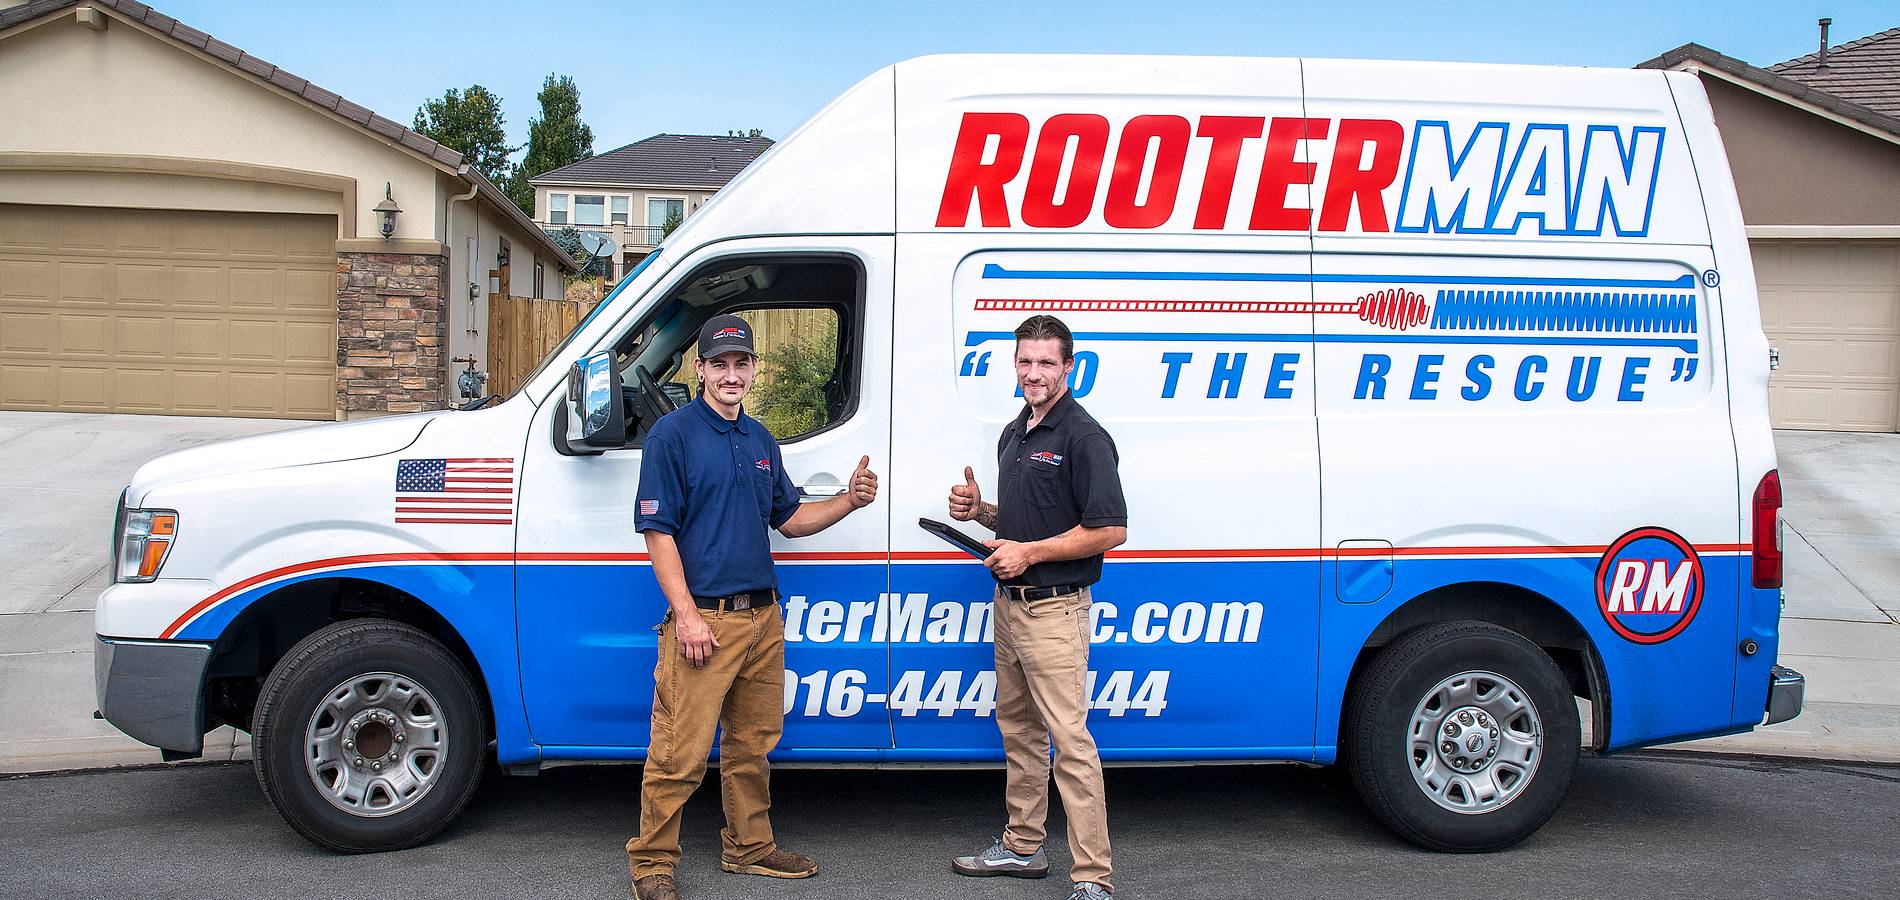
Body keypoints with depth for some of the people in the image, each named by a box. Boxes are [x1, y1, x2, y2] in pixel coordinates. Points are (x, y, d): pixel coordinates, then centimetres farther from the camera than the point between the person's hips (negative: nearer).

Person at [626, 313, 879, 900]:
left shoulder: (760, 440, 15)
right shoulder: (673, 434, -7)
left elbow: (789, 519, 22)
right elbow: (658, 531, -11)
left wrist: (849, 500, 4)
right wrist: (686, 615, -18)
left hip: (763, 616, 7)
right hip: (704, 619, -7)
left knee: (754, 743, 16)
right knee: (681, 752, -4)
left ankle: (750, 847, 30)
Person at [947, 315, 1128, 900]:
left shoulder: (1083, 438, -13)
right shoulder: (1013, 434, 15)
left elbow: (1109, 530, -18)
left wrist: (1029, 552, -19)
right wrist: (978, 511, 5)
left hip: (1054, 610, -9)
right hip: (1008, 604, 9)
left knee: (1069, 740, -10)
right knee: (1017, 729, 17)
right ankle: (1022, 846, 30)